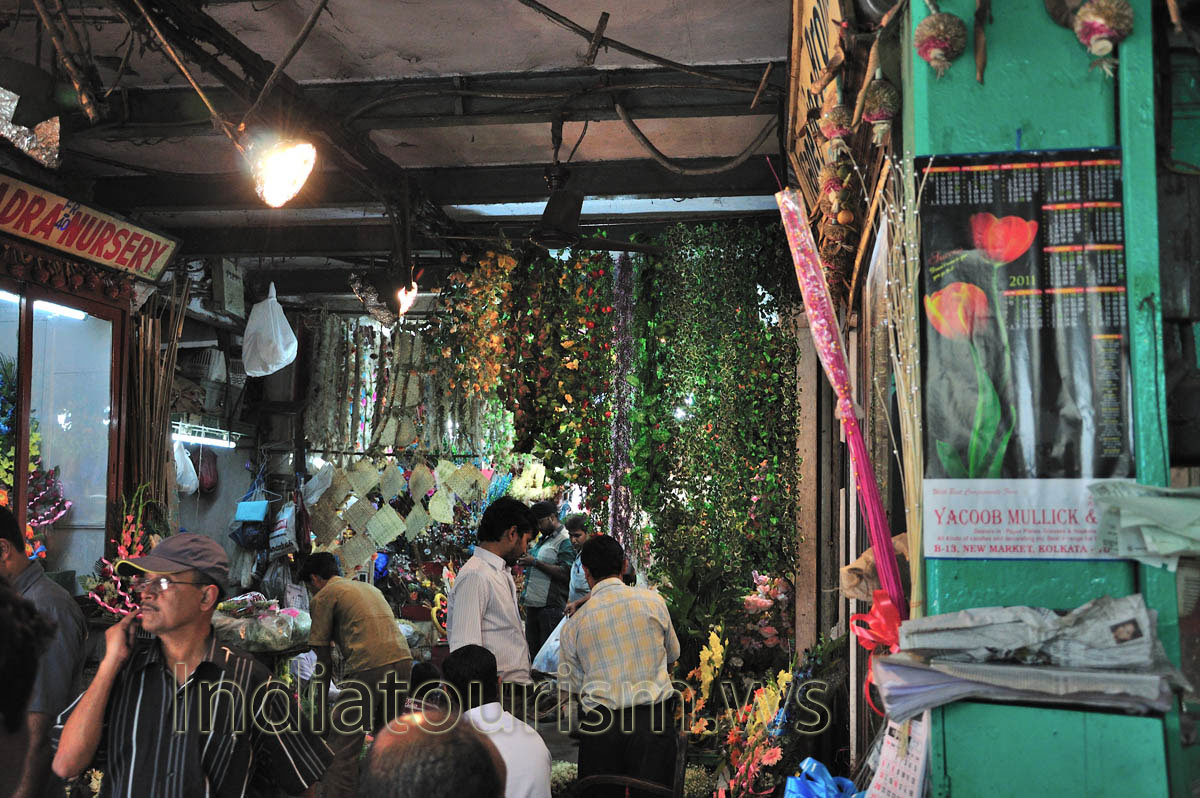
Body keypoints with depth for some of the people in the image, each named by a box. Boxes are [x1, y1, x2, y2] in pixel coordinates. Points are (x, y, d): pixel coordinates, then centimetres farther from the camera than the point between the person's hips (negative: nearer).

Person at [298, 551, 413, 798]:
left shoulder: (323, 597, 8)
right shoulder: (369, 587, 29)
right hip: (402, 659, 7)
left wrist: (323, 701, 15)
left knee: (343, 746, -2)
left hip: (368, 667, -7)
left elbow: (324, 658, 6)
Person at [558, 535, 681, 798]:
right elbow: (673, 653, 15)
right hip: (653, 720, 0)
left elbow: (570, 683, 9)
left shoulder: (574, 623, 1)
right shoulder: (653, 601, 0)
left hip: (600, 726, 0)